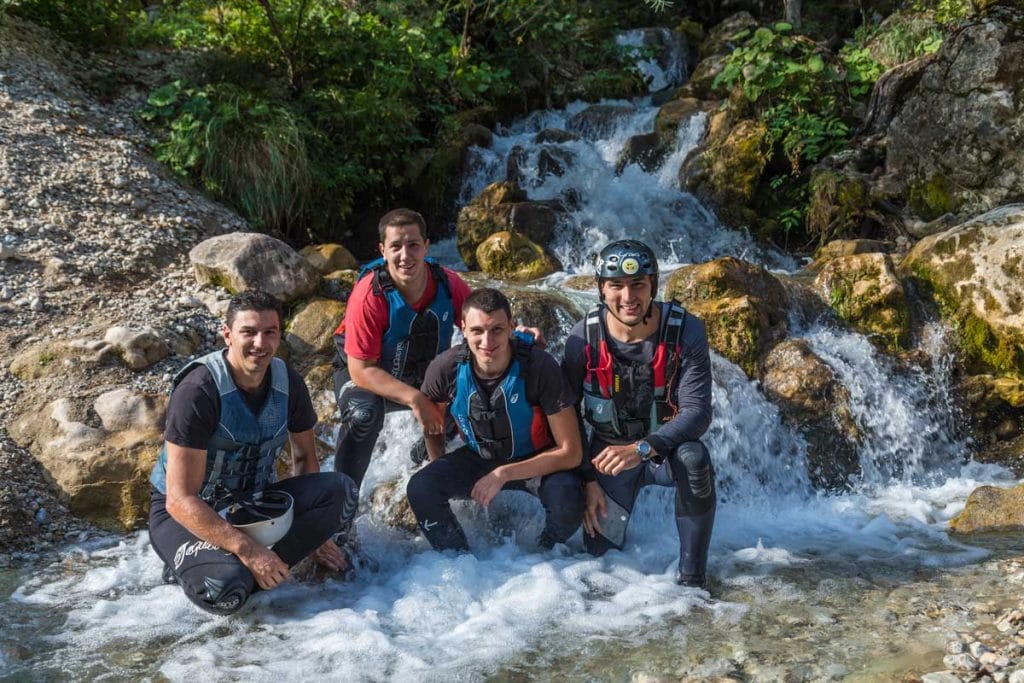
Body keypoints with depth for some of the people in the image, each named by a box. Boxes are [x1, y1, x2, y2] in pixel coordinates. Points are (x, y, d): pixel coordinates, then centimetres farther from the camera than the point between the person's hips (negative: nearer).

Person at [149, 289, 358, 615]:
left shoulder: (288, 382, -7)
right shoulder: (198, 390, -25)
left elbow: (304, 457, 9)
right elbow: (181, 500, -26)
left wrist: (316, 531, 1)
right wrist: (247, 549, -32)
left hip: (252, 501, 6)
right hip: (187, 513, -5)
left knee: (340, 490, -19)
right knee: (225, 587, -36)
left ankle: (254, 571, -19)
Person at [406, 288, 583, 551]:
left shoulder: (540, 366, -28)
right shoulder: (445, 368, -20)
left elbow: (571, 453, -24)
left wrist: (504, 474, -27)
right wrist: (442, 475, -5)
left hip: (536, 459, -2)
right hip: (478, 458, 3)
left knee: (567, 498, -34)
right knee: (420, 488, -23)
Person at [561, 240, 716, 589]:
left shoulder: (686, 331, -19)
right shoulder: (584, 337, -15)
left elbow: (697, 412, -24)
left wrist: (642, 448, -39)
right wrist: (586, 479, -9)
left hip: (666, 448, -1)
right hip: (609, 453, 1)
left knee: (694, 457, -35)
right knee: (600, 551, -7)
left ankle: (692, 578, -20)